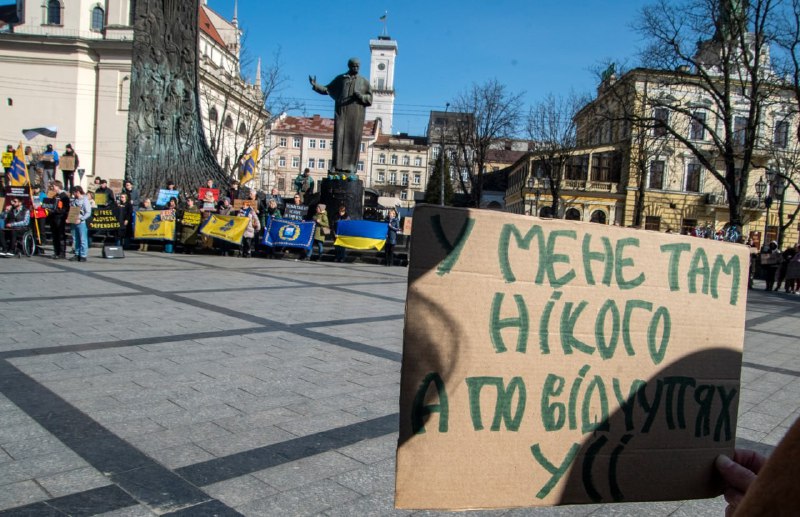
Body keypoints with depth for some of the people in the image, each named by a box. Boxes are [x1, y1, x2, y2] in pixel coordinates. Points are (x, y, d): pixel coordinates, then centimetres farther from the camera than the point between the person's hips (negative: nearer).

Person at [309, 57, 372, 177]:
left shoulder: (364, 81, 11)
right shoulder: (340, 79, 13)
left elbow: (370, 98, 8)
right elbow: (327, 90, 15)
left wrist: (361, 96, -12)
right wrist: (315, 85, 0)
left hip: (356, 114, -1)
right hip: (341, 111, 1)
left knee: (353, 139, -5)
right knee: (339, 137, -7)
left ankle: (351, 167, -3)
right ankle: (337, 166, -7)